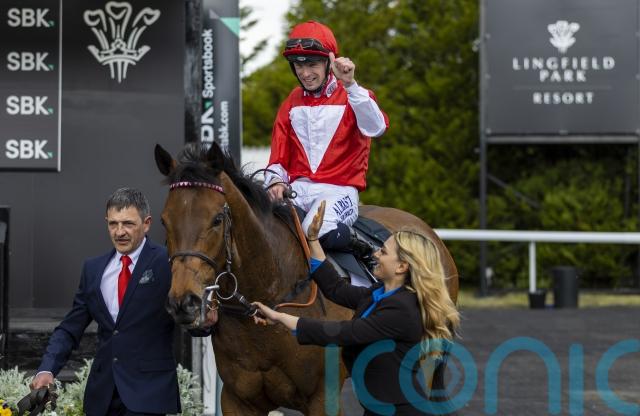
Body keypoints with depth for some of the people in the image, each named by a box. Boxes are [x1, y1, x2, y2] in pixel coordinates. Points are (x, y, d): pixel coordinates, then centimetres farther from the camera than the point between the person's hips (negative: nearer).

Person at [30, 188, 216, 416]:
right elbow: (70, 329, 11)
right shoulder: (93, 269, 11)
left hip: (148, 392, -5)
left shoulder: (168, 263, -4)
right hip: (102, 393, 5)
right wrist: (46, 370, -4)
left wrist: (204, 321, -26)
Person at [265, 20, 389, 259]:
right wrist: (275, 181, -5)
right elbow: (278, 156, 17)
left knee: (318, 229, -35)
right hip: (298, 188, 4)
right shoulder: (292, 103, 16)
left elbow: (376, 128, -19)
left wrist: (349, 85, -28)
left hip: (339, 189, -4)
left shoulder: (352, 96, 3)